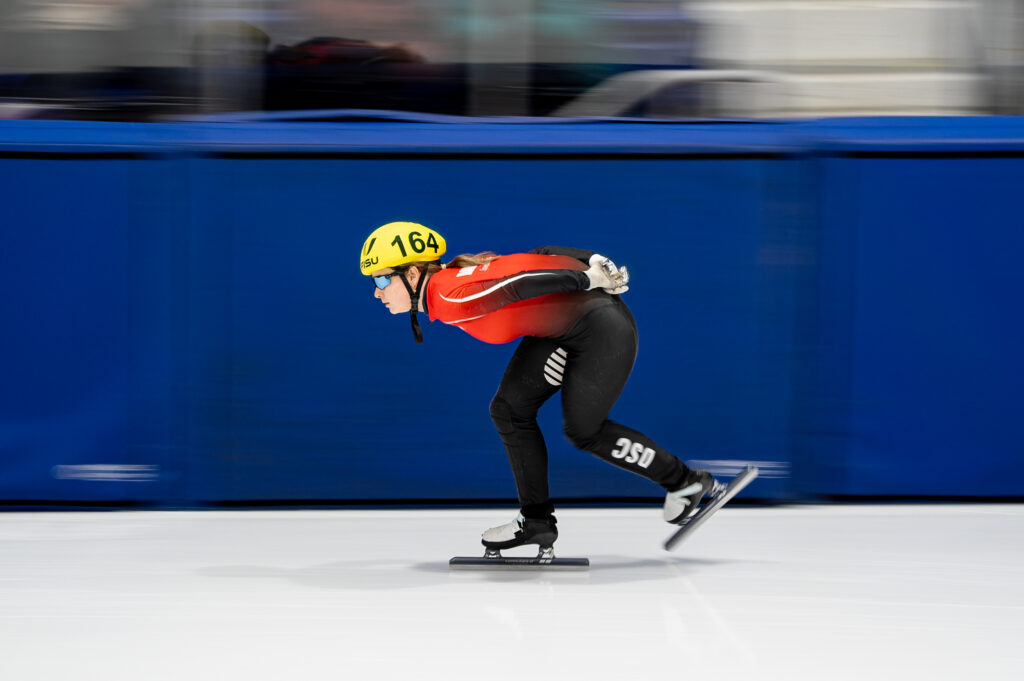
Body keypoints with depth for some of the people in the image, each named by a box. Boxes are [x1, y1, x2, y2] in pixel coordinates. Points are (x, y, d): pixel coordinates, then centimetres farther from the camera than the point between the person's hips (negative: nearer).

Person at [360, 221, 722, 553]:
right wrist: (596, 263, 3)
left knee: (584, 430, 3)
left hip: (602, 329, -10)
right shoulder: (454, 279, 5)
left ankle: (685, 481, 21)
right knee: (510, 409, 4)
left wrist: (589, 279, -25)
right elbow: (538, 257, 5)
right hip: (561, 331, 10)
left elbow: (522, 282, -28)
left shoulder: (454, 297, -23)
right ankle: (537, 520, 12)